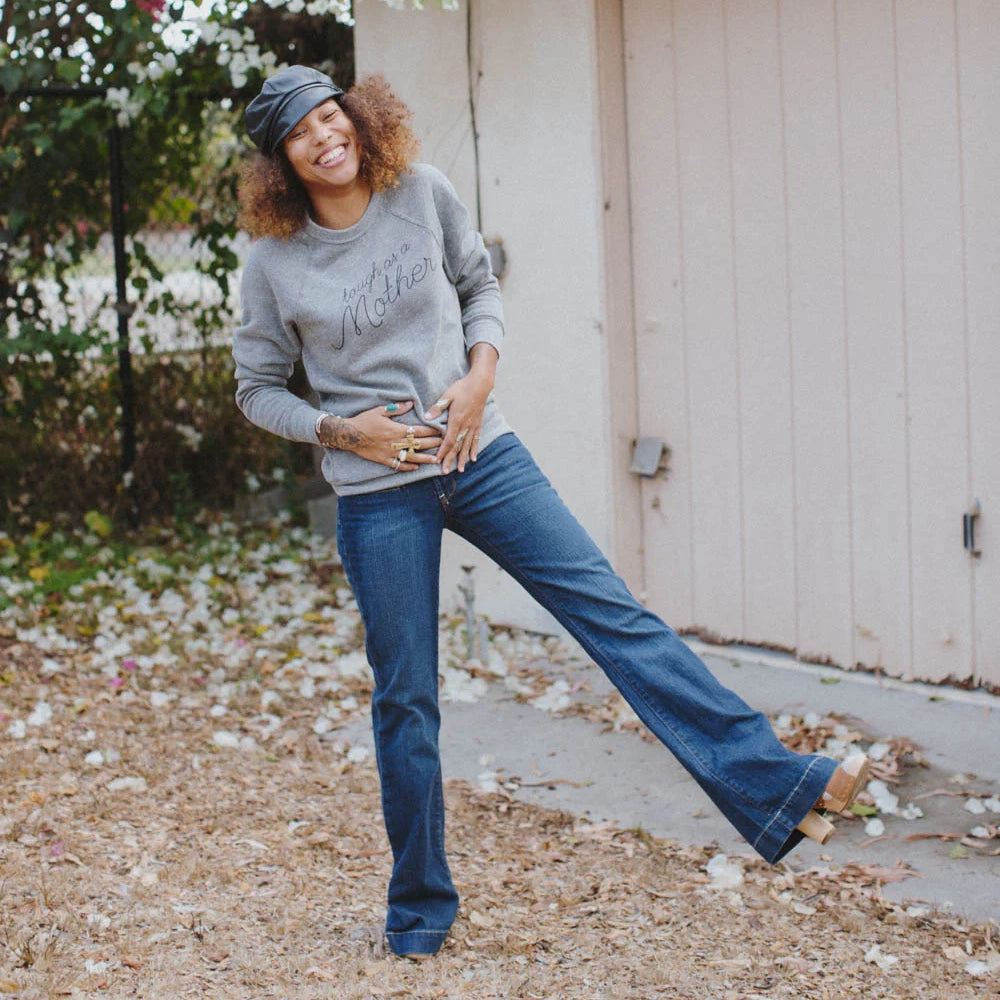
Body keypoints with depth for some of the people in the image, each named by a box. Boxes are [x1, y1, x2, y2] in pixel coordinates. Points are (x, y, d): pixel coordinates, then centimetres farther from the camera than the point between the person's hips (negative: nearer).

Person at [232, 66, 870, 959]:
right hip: (379, 494, -1)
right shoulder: (274, 263, -7)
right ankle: (419, 911, 21)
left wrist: (479, 375, -5)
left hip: (481, 455, 2)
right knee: (405, 698, 5)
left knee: (611, 609, -7)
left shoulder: (422, 194, -2)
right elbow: (258, 390, 4)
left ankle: (779, 788, -10)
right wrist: (343, 429, -11)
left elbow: (479, 284, 13)